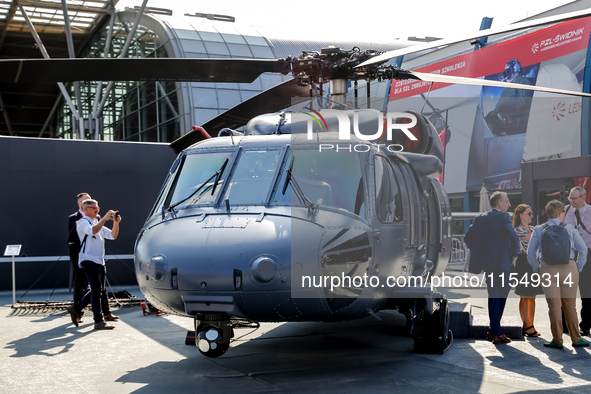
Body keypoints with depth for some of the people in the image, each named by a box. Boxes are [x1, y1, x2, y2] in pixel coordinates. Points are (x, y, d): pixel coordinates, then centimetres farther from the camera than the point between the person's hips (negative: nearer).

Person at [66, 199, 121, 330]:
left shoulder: (98, 223, 23)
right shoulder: (82, 222, -3)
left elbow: (113, 235, 18)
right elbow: (92, 231, -25)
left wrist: (116, 223, 3)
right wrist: (104, 219, -23)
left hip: (99, 261, 9)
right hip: (89, 259, -9)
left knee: (99, 290, 14)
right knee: (97, 290, -12)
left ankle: (76, 308, 23)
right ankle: (99, 322, -12)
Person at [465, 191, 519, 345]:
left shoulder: (480, 218, 10)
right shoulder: (503, 217, -9)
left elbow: (467, 238, 8)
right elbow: (513, 237, -20)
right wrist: (514, 254, -5)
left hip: (487, 262, 6)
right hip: (501, 262, -6)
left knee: (494, 297, 16)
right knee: (499, 296, 1)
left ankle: (493, 331, 19)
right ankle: (497, 334, 3)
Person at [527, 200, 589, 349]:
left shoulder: (538, 231, 1)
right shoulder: (570, 229, 2)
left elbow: (530, 254, -3)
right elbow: (583, 249, 1)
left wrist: (537, 269, 8)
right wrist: (578, 268, 10)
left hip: (547, 270, 0)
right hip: (568, 269, 0)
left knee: (554, 306, 3)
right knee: (570, 306, 10)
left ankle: (557, 341, 6)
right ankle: (576, 339, 16)